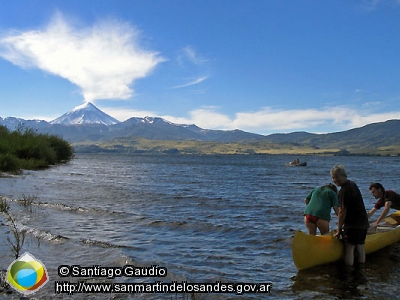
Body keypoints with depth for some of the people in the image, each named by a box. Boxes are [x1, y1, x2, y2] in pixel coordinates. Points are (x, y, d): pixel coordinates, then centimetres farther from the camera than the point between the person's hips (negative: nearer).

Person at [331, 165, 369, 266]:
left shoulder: (344, 190, -17)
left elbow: (342, 212, -17)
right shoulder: (352, 184, 13)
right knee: (360, 247, 14)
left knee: (349, 248, -6)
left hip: (353, 225, -10)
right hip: (363, 223, 10)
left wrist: (339, 230, -10)